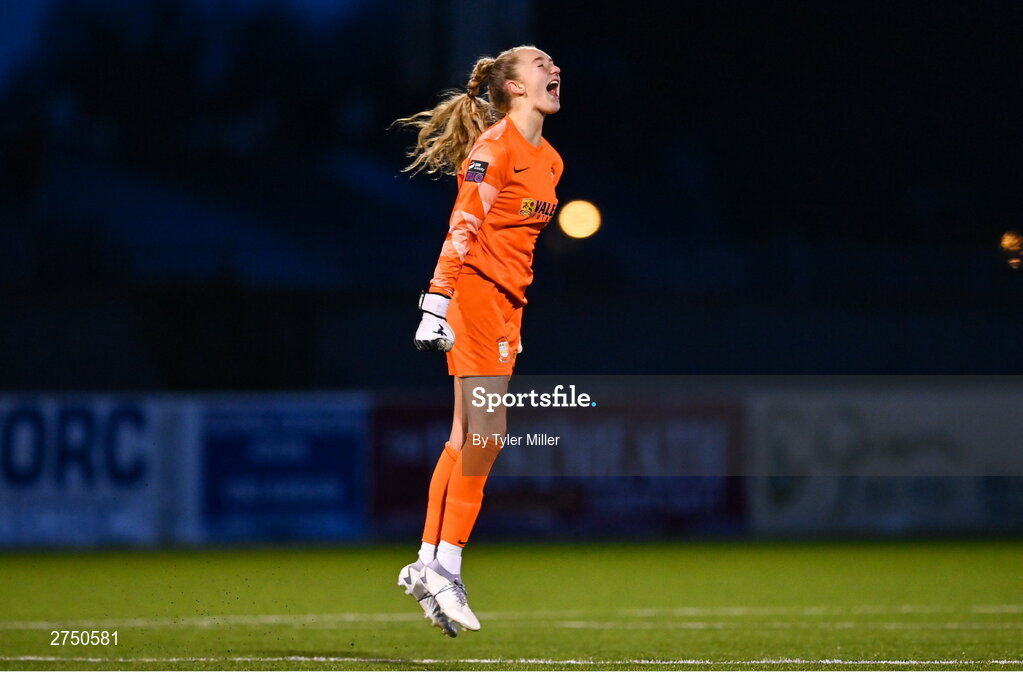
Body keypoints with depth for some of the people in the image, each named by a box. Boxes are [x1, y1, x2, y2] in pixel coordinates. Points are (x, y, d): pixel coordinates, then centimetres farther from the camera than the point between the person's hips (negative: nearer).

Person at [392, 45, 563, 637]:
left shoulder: (550, 160, 17)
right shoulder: (495, 146, -10)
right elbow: (462, 229, -16)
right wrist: (436, 304, -22)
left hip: (507, 300, 9)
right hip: (475, 292, -9)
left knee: (470, 439, 8)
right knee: (485, 436, -12)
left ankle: (431, 566, 12)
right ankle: (444, 569, -6)